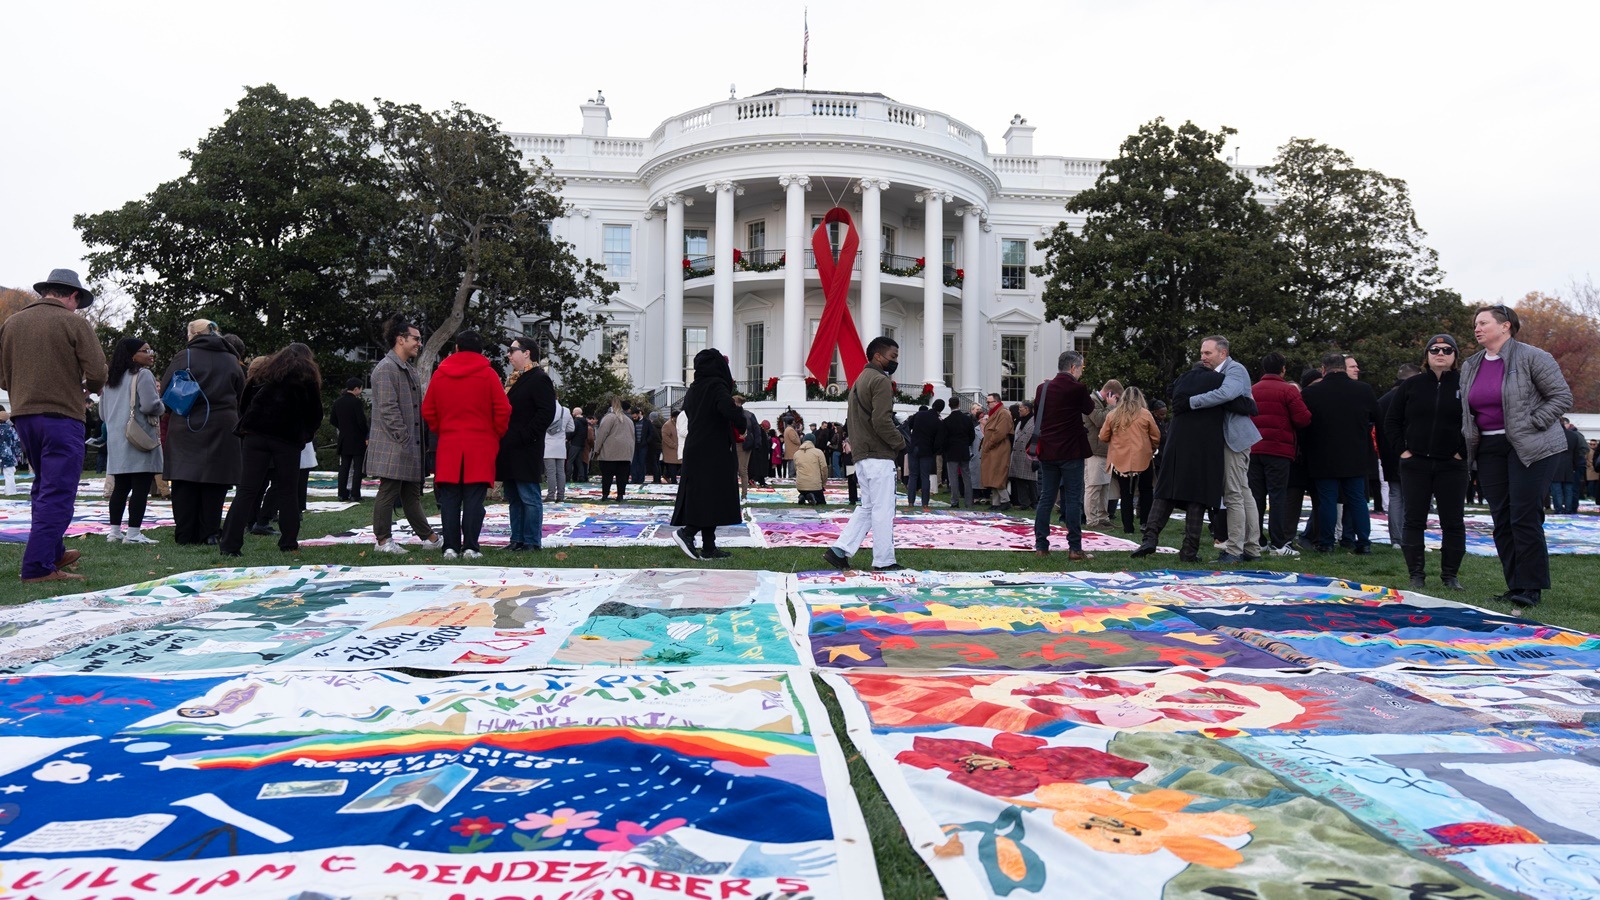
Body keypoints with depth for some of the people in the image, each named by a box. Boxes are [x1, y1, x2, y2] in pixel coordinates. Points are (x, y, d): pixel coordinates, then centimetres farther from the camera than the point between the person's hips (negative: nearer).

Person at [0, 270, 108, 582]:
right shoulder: (74, 323, -6)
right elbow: (97, 372, -12)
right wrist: (87, 389, 8)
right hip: (61, 416, -6)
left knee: (44, 486, 20)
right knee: (58, 492, -4)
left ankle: (53, 552, 31)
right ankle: (38, 566, -8)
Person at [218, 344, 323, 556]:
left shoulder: (265, 370, 18)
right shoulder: (308, 377, 10)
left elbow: (243, 403, 16)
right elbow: (315, 415, 7)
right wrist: (303, 436, 18)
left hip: (254, 435, 2)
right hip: (288, 440, -2)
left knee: (246, 491, -1)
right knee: (287, 492, 7)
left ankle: (230, 544, -6)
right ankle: (288, 543, 8)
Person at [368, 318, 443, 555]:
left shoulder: (408, 368, 19)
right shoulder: (386, 368, -12)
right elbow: (388, 409, -19)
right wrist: (404, 439, -20)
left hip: (410, 445, 10)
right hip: (392, 446, -10)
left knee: (411, 493, 13)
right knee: (388, 491, -3)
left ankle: (428, 537, 18)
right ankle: (383, 540, 5)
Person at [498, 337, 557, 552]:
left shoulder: (539, 379, -9)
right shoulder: (512, 379, 20)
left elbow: (546, 413, -17)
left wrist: (525, 437, -19)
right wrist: (501, 441, 15)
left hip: (525, 451, -10)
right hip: (509, 450, 10)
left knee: (529, 498, -5)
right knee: (513, 499, 13)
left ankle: (532, 542, -1)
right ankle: (517, 539, 19)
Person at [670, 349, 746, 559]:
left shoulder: (693, 389, 12)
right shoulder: (717, 385, -12)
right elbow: (729, 408, -29)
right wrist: (742, 426, -11)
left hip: (695, 451, 8)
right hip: (715, 453, -8)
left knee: (700, 498, 8)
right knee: (714, 497, -2)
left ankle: (709, 548, 9)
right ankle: (687, 532, -14)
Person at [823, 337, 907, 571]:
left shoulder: (860, 380, 20)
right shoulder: (880, 381, -11)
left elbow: (851, 421, 22)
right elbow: (882, 421, -21)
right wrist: (900, 442, -9)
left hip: (861, 455, 9)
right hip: (879, 455, -9)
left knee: (867, 507, 15)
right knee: (883, 510, -2)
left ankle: (839, 551, 9)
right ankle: (884, 561, 3)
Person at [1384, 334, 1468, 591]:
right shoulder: (1411, 385, 5)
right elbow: (1391, 420, 10)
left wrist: (1463, 452, -5)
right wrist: (1401, 450, 1)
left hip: (1452, 466, -1)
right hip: (1415, 464, 1)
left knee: (1453, 522, 3)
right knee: (1413, 521, 3)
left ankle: (1451, 575, 14)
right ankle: (1416, 574, 11)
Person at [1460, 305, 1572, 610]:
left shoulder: (1531, 357, -6)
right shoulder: (1470, 366, 13)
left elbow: (1562, 396, -6)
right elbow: (1467, 410, 22)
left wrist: (1531, 424, -13)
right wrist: (1469, 442, 11)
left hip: (1530, 448, -6)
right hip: (1489, 449, 6)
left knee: (1525, 518, -9)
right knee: (1502, 520, 6)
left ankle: (1531, 588, -1)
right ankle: (1515, 586, 14)